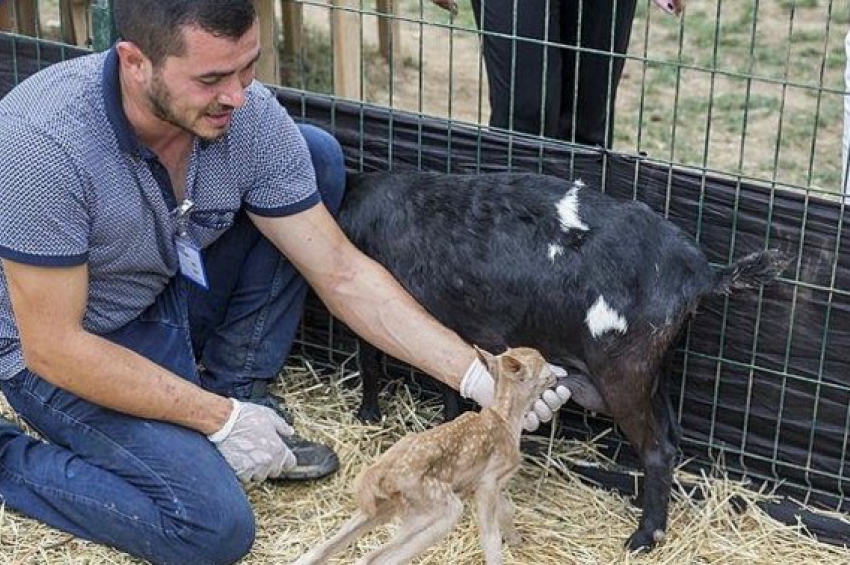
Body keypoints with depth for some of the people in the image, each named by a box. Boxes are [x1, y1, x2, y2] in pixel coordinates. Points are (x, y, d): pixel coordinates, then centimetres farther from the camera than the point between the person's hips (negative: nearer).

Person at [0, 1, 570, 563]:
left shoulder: (252, 116, -18)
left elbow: (341, 274, -12)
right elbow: (53, 346, -27)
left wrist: (477, 377, -20)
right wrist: (220, 418, -22)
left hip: (175, 295, 6)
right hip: (66, 351, -5)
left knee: (318, 154, -10)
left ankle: (237, 391, 0)